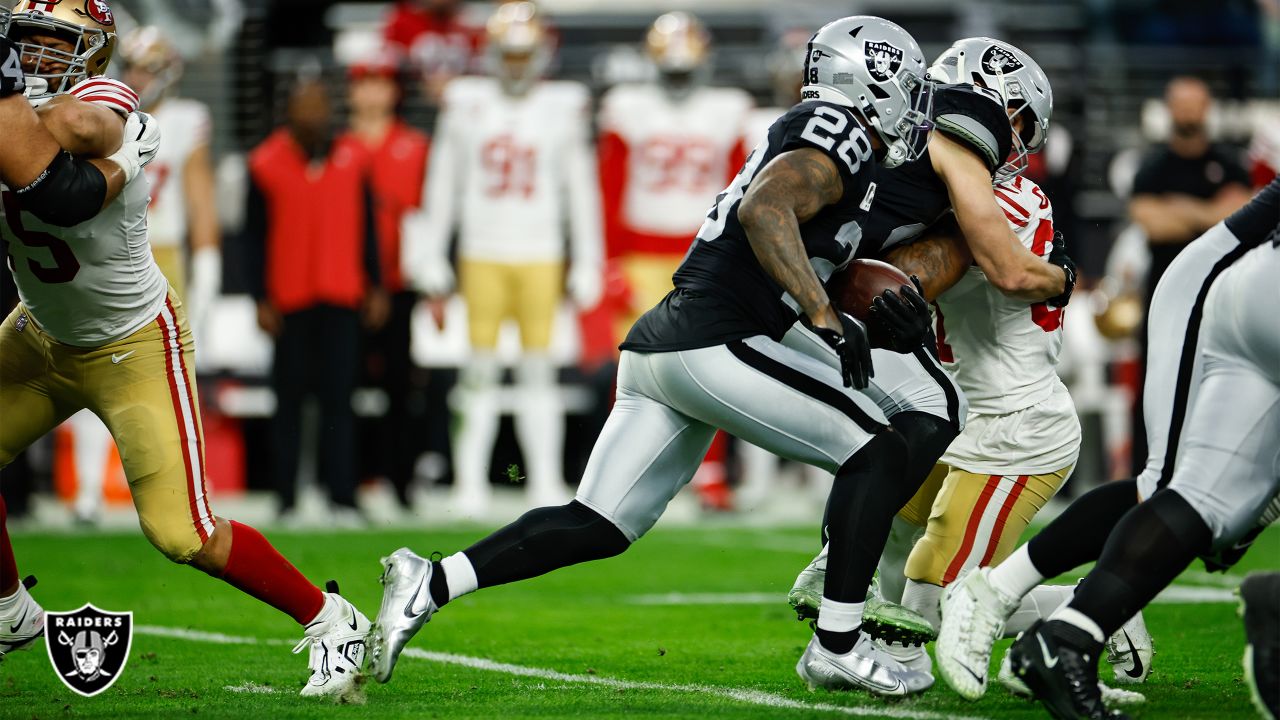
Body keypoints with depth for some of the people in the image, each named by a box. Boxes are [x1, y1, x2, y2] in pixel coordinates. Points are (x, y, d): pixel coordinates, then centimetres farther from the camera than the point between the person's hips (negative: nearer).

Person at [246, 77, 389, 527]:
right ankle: (287, 502, 7)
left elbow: (366, 226, 12)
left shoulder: (352, 157, 4)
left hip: (341, 299, 2)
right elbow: (256, 236, 1)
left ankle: (342, 500, 2)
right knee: (290, 399, 3)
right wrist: (262, 299, -3)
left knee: (338, 397, 0)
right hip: (290, 300, -2)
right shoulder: (267, 165, -3)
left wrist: (374, 287, 11)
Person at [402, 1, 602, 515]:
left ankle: (547, 483, 4)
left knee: (538, 370, 0)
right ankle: (470, 482, 3)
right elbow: (442, 187, 9)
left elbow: (581, 192, 7)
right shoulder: (466, 106, 5)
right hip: (482, 255, 0)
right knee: (480, 367, -1)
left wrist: (587, 264, 5)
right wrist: (431, 258, 7)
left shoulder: (564, 108, 4)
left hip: (540, 256, 0)